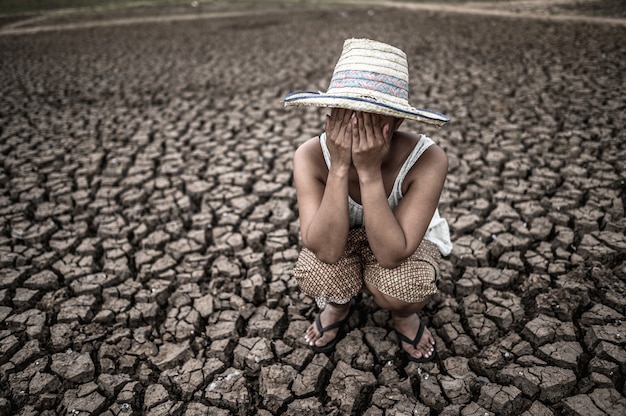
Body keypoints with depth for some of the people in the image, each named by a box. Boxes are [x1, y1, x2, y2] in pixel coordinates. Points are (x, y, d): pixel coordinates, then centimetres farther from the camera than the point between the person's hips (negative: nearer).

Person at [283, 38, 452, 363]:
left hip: (403, 241, -1)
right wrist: (339, 167, -43)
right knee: (316, 274, -31)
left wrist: (369, 171, -45)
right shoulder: (311, 157, -28)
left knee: (399, 289, -33)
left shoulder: (427, 160, -33)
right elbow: (327, 249, -34)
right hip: (340, 240, 1)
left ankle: (404, 315, 8)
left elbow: (391, 255, -36)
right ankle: (339, 304, 9)